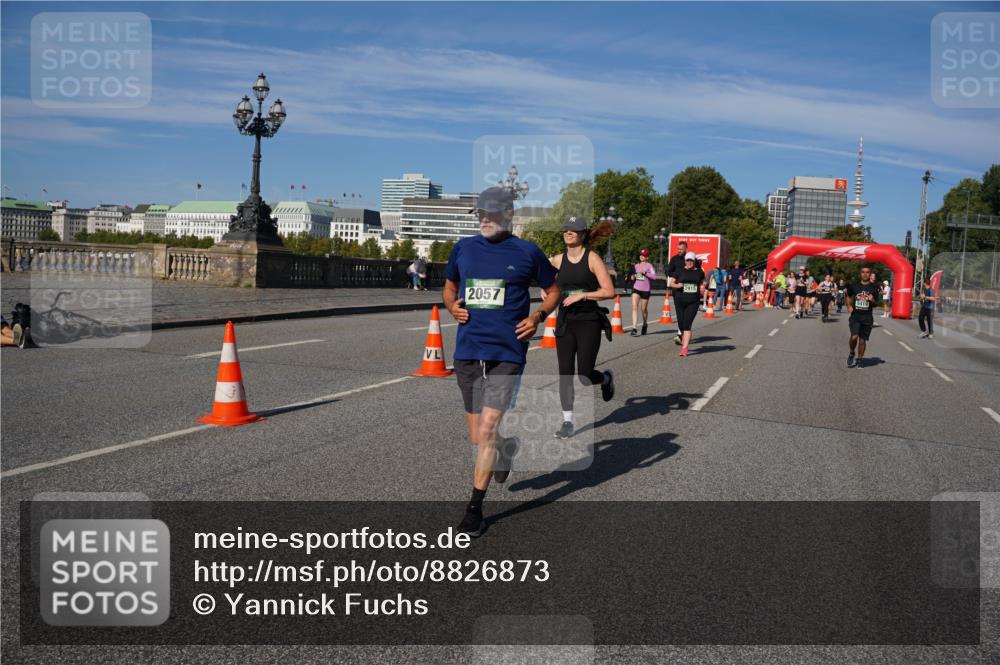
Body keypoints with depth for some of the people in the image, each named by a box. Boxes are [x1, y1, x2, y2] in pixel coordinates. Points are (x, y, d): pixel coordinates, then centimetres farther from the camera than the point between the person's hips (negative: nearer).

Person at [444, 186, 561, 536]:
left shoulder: (527, 252, 0)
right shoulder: (464, 247, 9)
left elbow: (553, 291, 11)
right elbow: (449, 286, 23)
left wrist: (537, 316, -7)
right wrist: (452, 305, 1)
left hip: (507, 353, -4)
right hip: (467, 351, 4)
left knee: (488, 430, -13)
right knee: (478, 437, 12)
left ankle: (475, 505, 0)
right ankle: (507, 445, 47)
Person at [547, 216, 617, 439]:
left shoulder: (592, 258, -6)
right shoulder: (558, 260, 5)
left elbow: (609, 291, -12)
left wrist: (582, 295, -19)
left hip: (589, 322, -3)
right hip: (565, 322, 4)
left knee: (585, 377, -4)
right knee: (565, 374, -1)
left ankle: (606, 377, 31)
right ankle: (567, 421, 9)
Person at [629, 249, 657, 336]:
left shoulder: (649, 265, -3)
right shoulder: (636, 265, 12)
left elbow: (654, 276, -13)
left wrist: (645, 273, -21)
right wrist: (633, 277, 4)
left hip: (645, 289, -3)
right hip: (636, 288, 3)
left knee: (644, 309, 9)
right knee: (634, 307, -14)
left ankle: (645, 324, 35)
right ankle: (634, 328, -18)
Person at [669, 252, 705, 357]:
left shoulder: (699, 272, 6)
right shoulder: (680, 271, 3)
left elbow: (703, 282, 22)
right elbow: (671, 283, 5)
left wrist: (702, 287, 1)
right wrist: (677, 285, -15)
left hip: (693, 302, -1)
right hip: (680, 300, 1)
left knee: (687, 324, -10)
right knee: (681, 323, 8)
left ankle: (684, 348, -10)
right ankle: (684, 337, 42)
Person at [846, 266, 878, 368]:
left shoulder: (873, 287, 2)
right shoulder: (854, 286, 3)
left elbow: (875, 304, 6)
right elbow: (849, 296, 21)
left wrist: (872, 300, -16)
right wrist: (849, 306, 5)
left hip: (867, 317, 1)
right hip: (855, 316, -1)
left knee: (863, 340, 6)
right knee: (854, 337, -18)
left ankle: (860, 359, 21)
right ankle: (851, 354, 8)